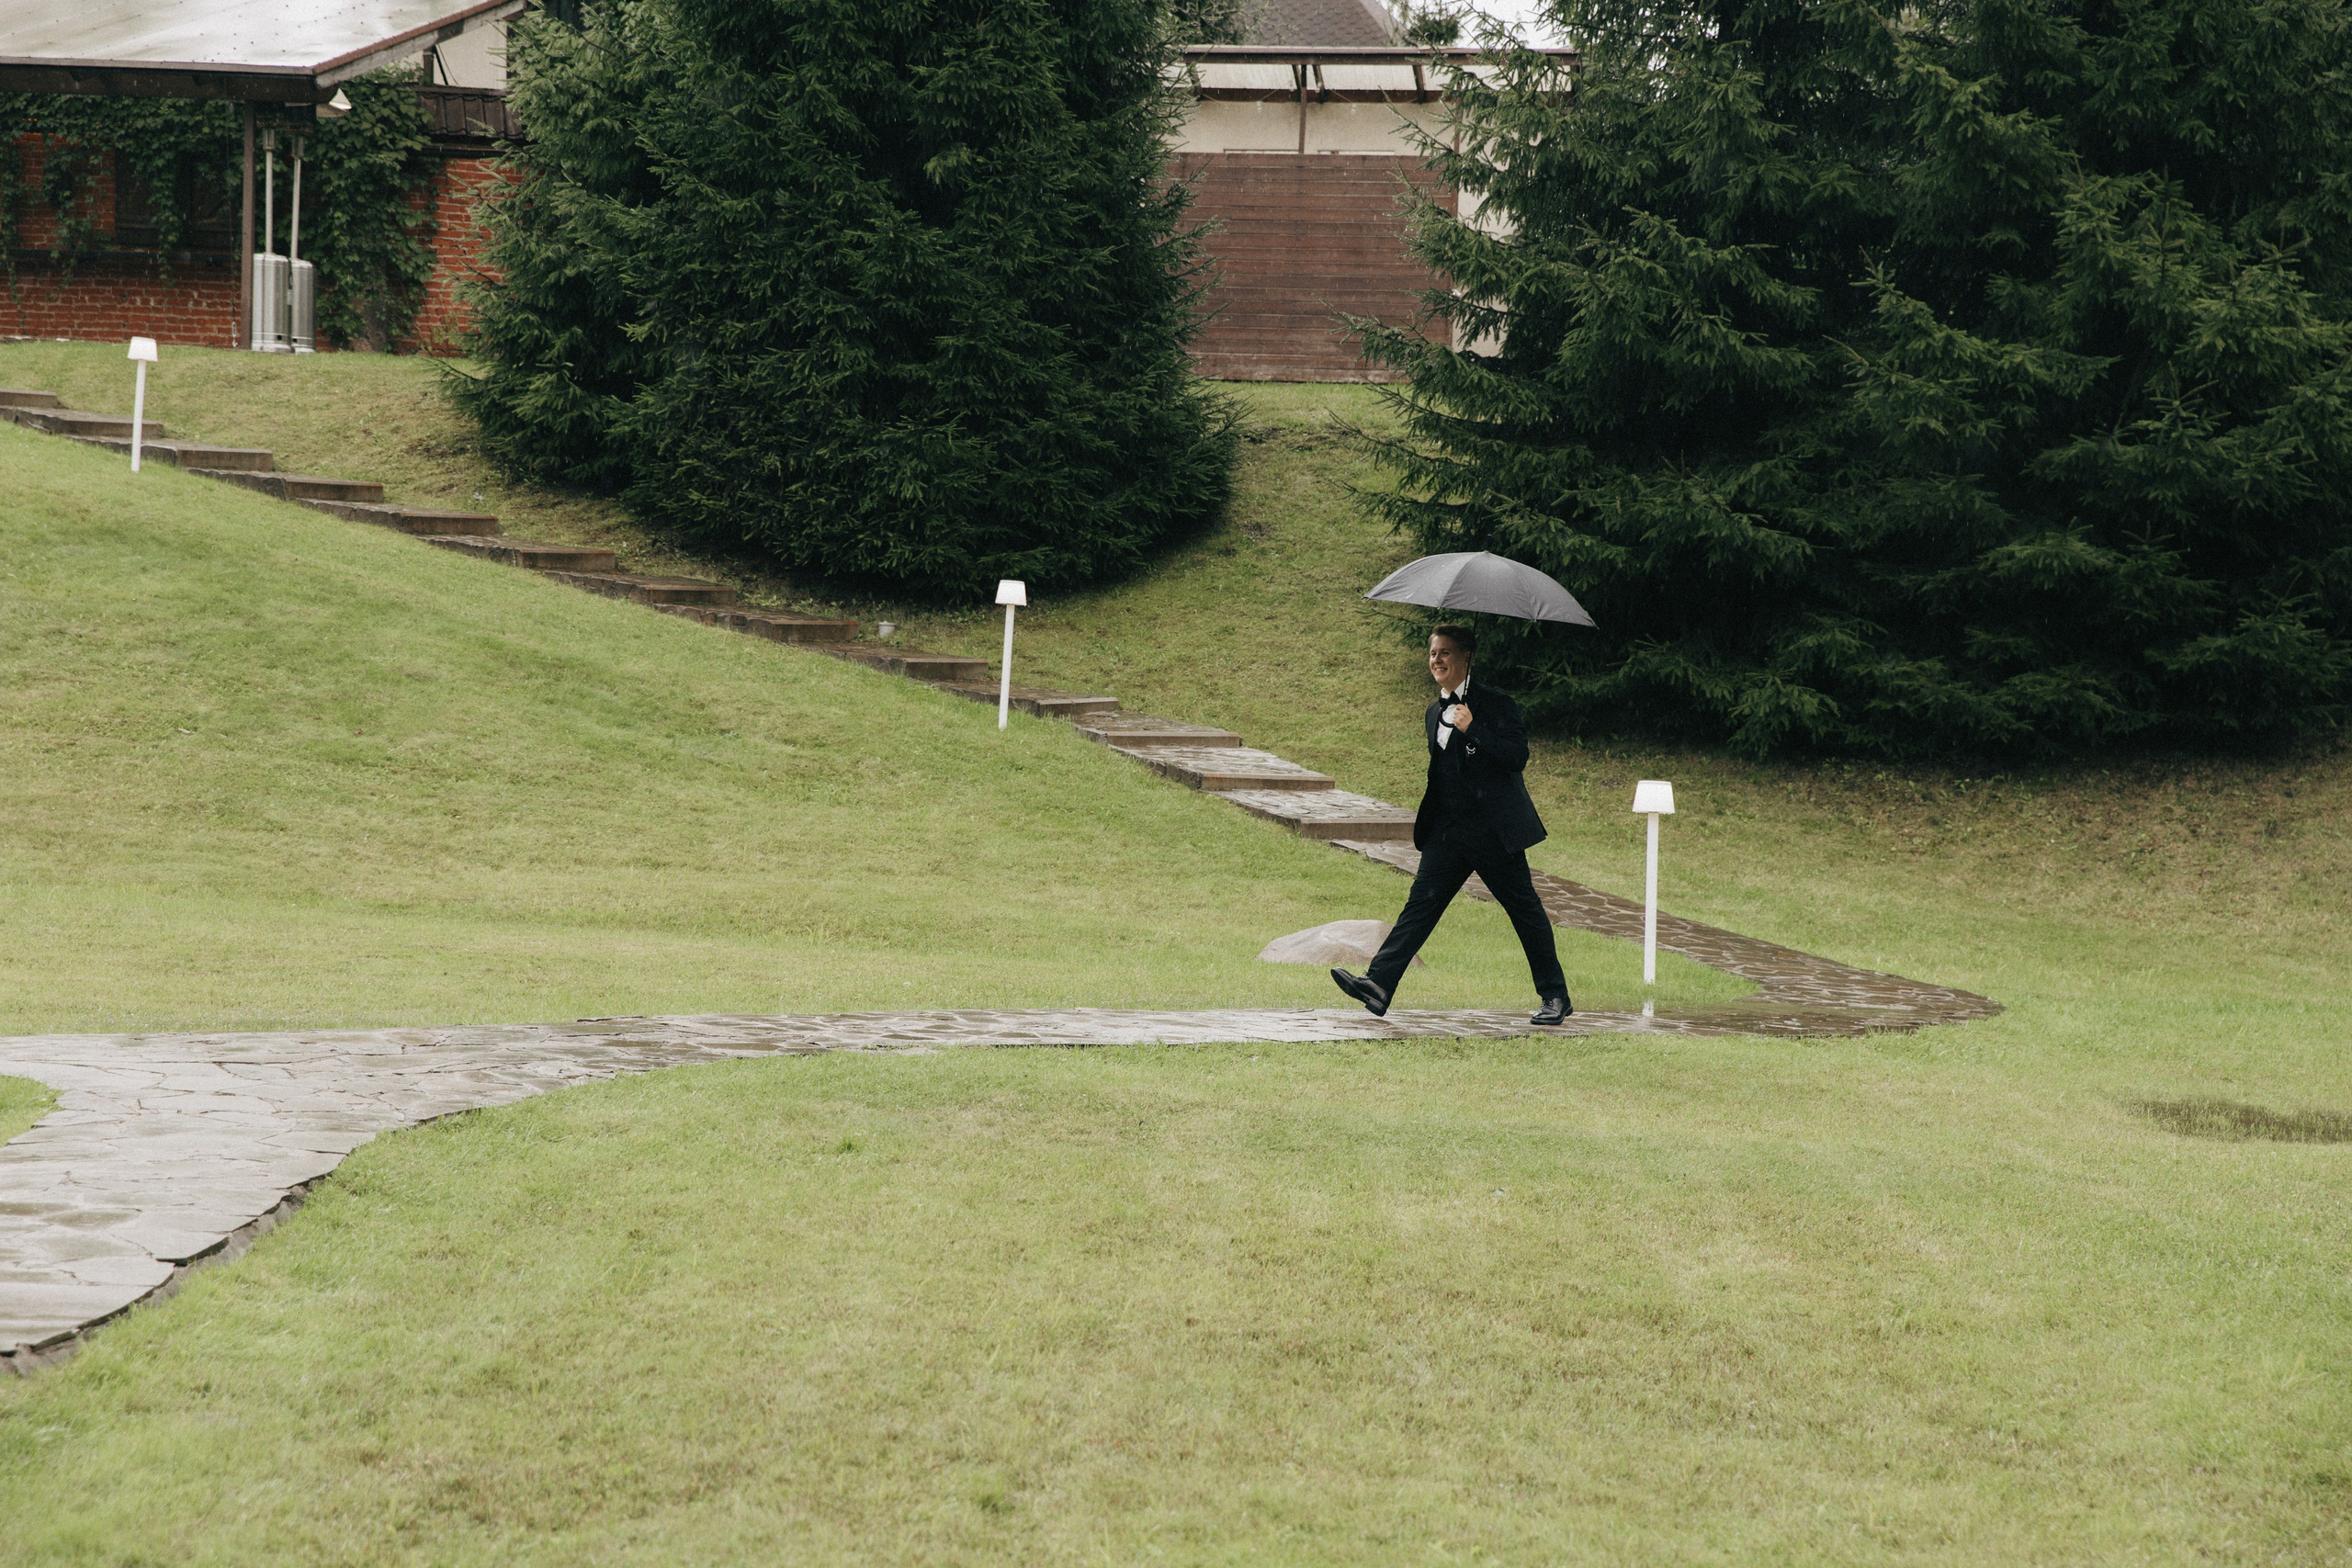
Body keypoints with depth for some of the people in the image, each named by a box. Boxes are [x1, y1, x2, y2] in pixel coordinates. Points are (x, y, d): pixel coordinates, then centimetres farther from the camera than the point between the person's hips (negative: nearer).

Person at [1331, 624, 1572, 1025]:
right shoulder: (1434, 713, 16)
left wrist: (1473, 729, -22)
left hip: (1494, 831, -6)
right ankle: (1378, 985, -18)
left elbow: (1517, 757, -16)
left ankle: (1555, 996, 14)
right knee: (1420, 902, -6)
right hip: (1448, 833, 6)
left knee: (1524, 909, 3)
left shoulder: (1495, 705, -6)